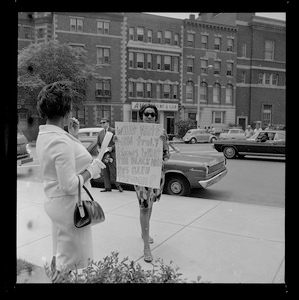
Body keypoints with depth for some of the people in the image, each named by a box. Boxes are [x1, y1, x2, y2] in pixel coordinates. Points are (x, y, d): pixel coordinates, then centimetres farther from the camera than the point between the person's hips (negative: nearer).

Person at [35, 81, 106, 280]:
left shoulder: (45, 135, 4)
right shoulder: (61, 141, -26)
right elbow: (70, 185, -27)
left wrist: (73, 136, 7)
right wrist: (93, 169, -16)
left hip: (55, 202, 10)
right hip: (69, 205, -10)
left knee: (60, 255, 25)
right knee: (70, 261, 8)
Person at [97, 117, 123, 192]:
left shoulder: (113, 131, -1)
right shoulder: (100, 133, 18)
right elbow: (98, 144, 24)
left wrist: (112, 148, -17)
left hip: (111, 154, -6)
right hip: (103, 155, 6)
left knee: (113, 171, -7)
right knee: (105, 172, 7)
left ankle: (119, 186, 6)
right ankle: (107, 187, 14)